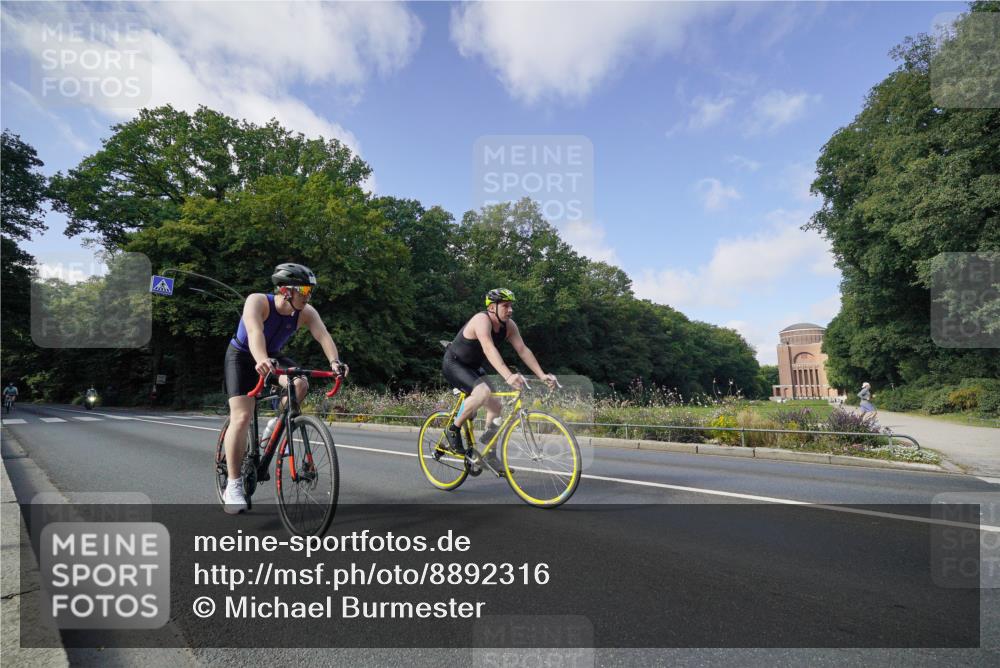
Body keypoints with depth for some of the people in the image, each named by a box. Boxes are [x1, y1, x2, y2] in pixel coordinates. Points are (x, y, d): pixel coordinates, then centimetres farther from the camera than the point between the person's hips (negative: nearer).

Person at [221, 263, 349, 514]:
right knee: (241, 417, -17)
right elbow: (255, 332, -47)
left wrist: (335, 361, -52)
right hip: (242, 357, -4)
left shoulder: (306, 313, -18)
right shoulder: (258, 301, -29)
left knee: (301, 385, -25)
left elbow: (323, 335, -33)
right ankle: (233, 485, -8)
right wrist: (262, 360, -65)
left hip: (273, 356, 4)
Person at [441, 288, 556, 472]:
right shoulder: (482, 320, -30)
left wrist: (542, 375, -20)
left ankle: (490, 455, 14)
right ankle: (453, 429, -11)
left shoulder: (509, 325, -7)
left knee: (496, 405, -1)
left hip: (473, 367, 8)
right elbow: (489, 349, -45)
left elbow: (523, 350, -10)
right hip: (453, 364, -8)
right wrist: (508, 376, -58)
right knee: (483, 392, -32)